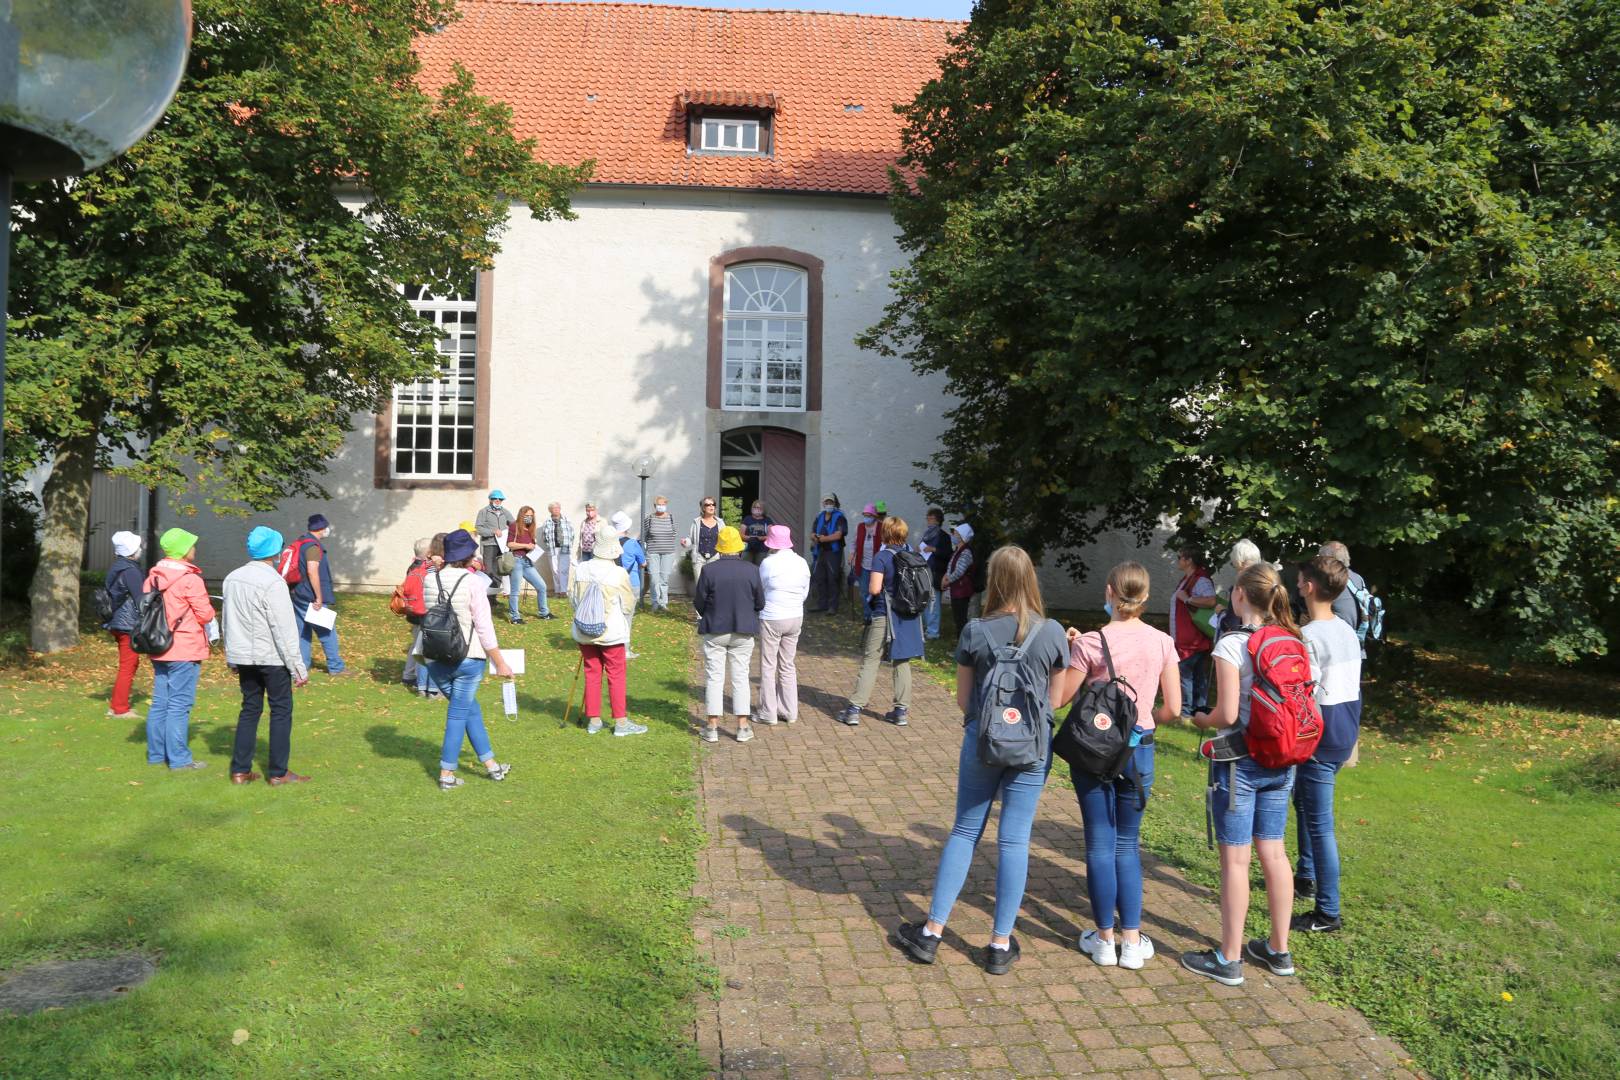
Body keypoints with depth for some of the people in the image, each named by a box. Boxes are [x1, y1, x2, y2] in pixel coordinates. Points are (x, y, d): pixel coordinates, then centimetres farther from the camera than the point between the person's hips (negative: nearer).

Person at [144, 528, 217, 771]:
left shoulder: (153, 578, 8)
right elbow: (205, 614, -13)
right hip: (185, 650, -7)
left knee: (159, 702, 15)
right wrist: (210, 611, 7)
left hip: (159, 649, 8)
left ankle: (156, 753, 22)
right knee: (179, 705, -3)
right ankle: (179, 758, 0)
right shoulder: (190, 579, -15)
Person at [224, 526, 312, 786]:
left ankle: (240, 770, 16)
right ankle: (278, 773, 6)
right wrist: (298, 667, -15)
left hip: (243, 656, 7)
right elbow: (285, 629, -18)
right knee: (281, 710, 3)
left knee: (250, 709, 15)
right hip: (271, 657, -7)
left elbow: (227, 621, 15)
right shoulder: (272, 582, -18)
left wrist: (232, 657, 25)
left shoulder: (232, 578, 6)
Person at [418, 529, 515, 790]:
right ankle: (446, 775, 13)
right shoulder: (473, 582, -12)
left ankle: (491, 765, 25)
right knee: (458, 714, 7)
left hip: (435, 659, 5)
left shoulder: (429, 580, 2)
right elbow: (484, 627, -11)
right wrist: (500, 663, -6)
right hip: (468, 659, -5)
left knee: (470, 708, 18)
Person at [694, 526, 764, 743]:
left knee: (714, 678, 7)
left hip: (714, 631, -1)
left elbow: (699, 602, -5)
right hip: (743, 632, 1)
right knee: (740, 678, 10)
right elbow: (760, 603, 1)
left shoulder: (710, 570, -13)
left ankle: (713, 727, 10)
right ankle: (742, 727, 12)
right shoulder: (752, 570, -7)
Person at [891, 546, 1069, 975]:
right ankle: (1001, 944, 14)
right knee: (1014, 839, 6)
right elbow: (1055, 699, 3)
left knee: (965, 831, 12)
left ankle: (931, 932, 16)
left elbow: (962, 699, 1)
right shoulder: (1053, 633, -5)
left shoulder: (975, 631, -7)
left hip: (982, 739, 0)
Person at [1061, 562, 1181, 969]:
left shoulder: (1091, 642, -14)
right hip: (1138, 751, 3)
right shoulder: (1162, 643, -4)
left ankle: (1105, 938, 18)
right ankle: (1131, 940, 18)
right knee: (1128, 844, 15)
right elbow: (1173, 709, -2)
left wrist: (1069, 652, 2)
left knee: (1100, 845, 9)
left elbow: (1059, 697, -8)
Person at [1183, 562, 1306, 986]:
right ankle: (1279, 950, 27)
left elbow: (1227, 714, -19)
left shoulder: (1231, 645, -17)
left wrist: (1201, 719, 1)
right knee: (1273, 852, 16)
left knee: (1235, 858, 2)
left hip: (1239, 762, -7)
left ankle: (1228, 959, 11)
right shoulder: (1292, 643, 3)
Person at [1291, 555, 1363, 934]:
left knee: (1319, 823, -3)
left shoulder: (1308, 636, -20)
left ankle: (1328, 913, 3)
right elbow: (1347, 687, 15)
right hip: (1347, 732, 10)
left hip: (1320, 738, -10)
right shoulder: (1348, 631, 8)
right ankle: (1306, 876, 40)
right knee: (1305, 800, 27)